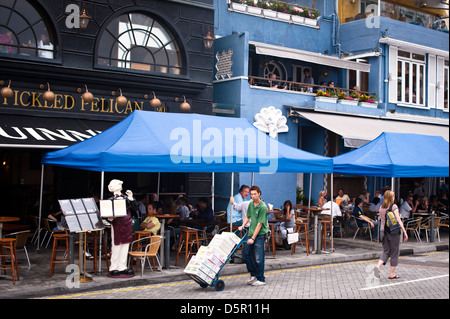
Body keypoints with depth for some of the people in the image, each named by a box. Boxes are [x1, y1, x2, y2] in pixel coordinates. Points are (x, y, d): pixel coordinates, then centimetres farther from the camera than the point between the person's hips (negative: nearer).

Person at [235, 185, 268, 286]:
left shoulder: (263, 207, -16)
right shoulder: (250, 204, 6)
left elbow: (260, 224, -17)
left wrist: (253, 238, -19)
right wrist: (242, 226, 6)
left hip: (260, 234, -7)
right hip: (251, 232, 7)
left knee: (258, 258, -3)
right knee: (245, 253, 9)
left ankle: (261, 279, 11)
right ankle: (253, 275, 24)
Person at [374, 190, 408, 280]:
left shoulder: (381, 207, 7)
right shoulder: (394, 206, -10)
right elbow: (398, 220, -14)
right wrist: (404, 232, -12)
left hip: (384, 231, 5)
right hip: (394, 231, -5)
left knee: (386, 251, 13)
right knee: (394, 252, 6)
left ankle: (378, 266, -9)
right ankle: (392, 274, 10)